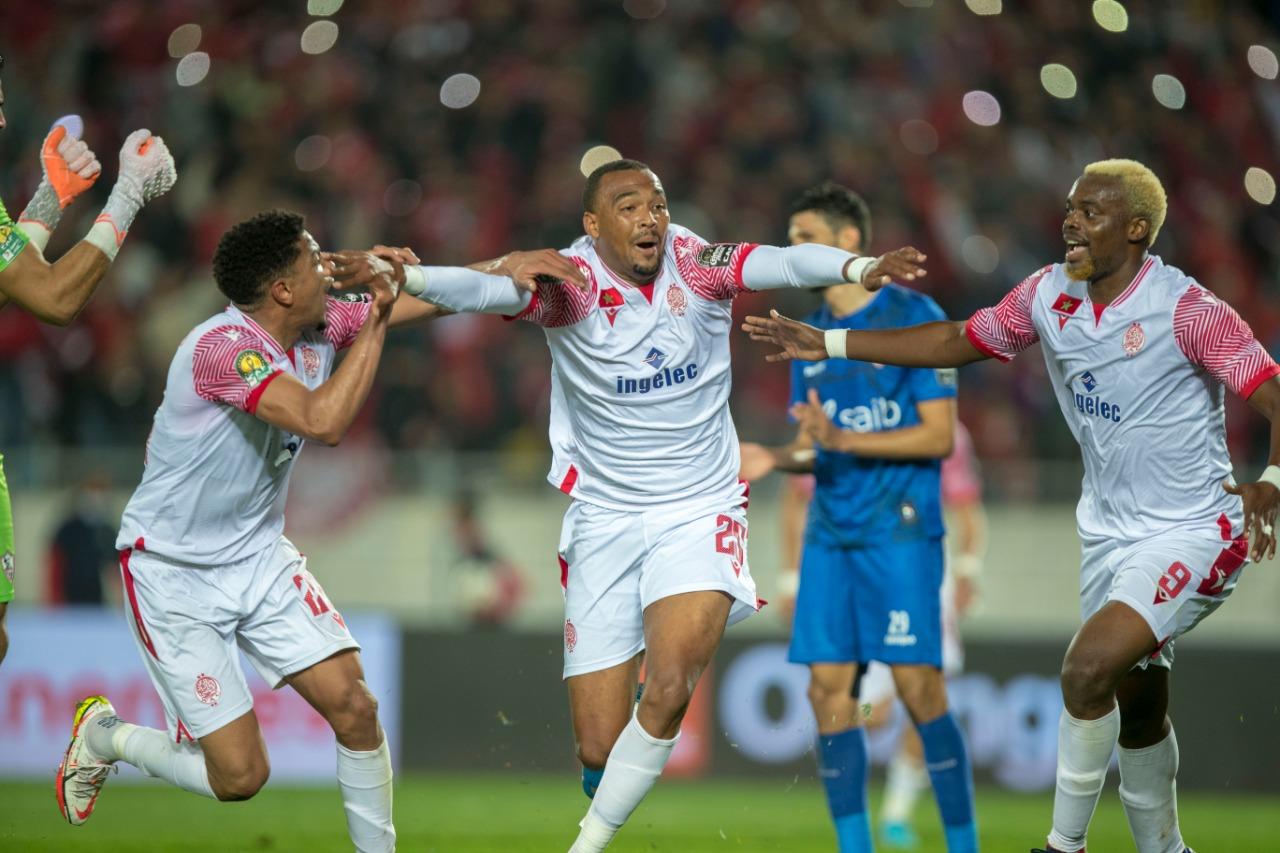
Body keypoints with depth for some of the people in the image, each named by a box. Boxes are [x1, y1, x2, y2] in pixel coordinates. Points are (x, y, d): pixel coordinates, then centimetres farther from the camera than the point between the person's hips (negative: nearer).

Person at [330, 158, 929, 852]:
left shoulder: (694, 266, -6)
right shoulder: (571, 282, -10)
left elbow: (776, 263, -24)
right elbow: (489, 289, -27)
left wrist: (860, 268, -43)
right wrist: (408, 277, -47)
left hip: (699, 514, 0)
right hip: (604, 521, 0)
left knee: (668, 691, -23)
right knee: (599, 750, -2)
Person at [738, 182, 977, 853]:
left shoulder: (915, 318, -5)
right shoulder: (810, 335, 15)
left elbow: (940, 436, -10)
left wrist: (842, 439, -18)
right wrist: (775, 459, -3)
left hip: (900, 528, -6)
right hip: (830, 534, 6)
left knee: (917, 686, -9)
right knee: (829, 690, -1)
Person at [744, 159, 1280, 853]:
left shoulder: (1187, 311, -19)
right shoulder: (1049, 294, 1)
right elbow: (959, 341, 14)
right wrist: (828, 344, 11)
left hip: (1192, 530, -7)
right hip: (1109, 530, 7)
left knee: (1088, 668, -22)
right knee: (1135, 709, 15)